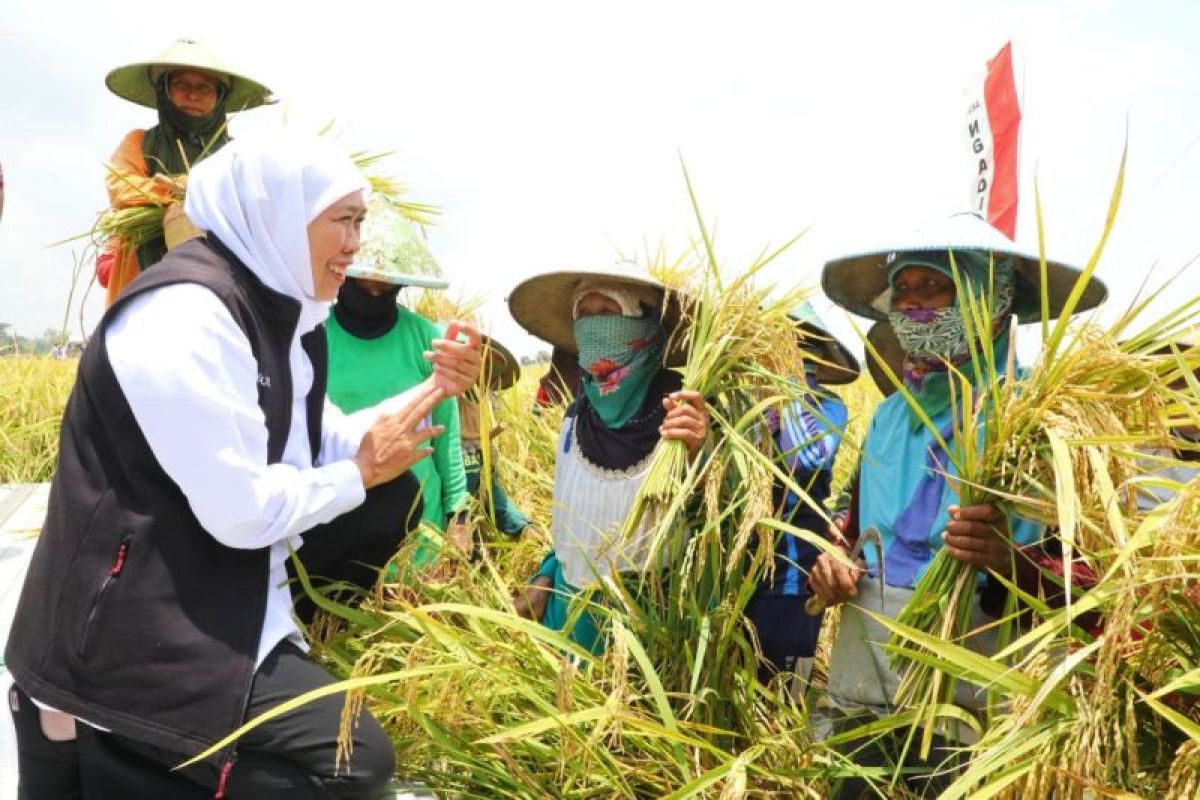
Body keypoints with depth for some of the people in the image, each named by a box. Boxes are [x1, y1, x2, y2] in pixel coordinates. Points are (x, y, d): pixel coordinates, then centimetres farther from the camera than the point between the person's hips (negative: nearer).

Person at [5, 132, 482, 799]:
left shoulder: (273, 306, 8)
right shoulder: (184, 317, -23)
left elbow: (326, 444, 13)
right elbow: (241, 511, -25)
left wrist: (437, 388, 2)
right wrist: (359, 475, -9)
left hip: (228, 580, 10)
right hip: (137, 622, -10)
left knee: (395, 497, 7)